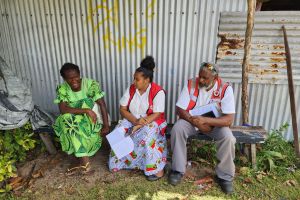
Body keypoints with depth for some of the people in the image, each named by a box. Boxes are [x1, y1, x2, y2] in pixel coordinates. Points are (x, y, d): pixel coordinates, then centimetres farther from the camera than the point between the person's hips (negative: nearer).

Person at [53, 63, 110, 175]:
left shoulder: (90, 84, -15)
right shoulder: (62, 89, -9)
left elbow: (102, 104, -17)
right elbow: (63, 109, -23)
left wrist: (106, 125, -24)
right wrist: (86, 110, -34)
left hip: (92, 118, -3)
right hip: (73, 120, 3)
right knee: (67, 120, -29)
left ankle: (81, 161, -15)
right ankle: (84, 161, -20)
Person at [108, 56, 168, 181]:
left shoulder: (158, 92, -15)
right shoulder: (131, 89, -2)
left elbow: (157, 114, -19)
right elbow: (122, 109, -4)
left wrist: (140, 125, -28)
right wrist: (135, 121, -22)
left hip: (151, 122, -4)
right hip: (132, 120, 4)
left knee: (146, 136, -34)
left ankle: (157, 168, -19)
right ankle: (121, 161, -2)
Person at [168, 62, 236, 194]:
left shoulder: (225, 89, -19)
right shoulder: (190, 84, -15)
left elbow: (229, 119, -24)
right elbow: (180, 109, -13)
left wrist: (205, 120, -36)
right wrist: (196, 122, -26)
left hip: (215, 123, 0)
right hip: (191, 119, 1)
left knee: (228, 137, -28)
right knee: (177, 129, -27)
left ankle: (225, 176, -3)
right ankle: (178, 169, -9)